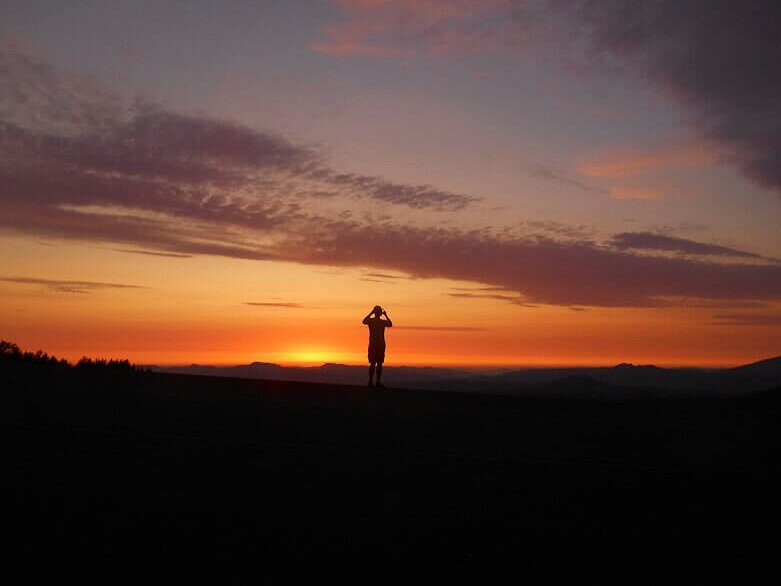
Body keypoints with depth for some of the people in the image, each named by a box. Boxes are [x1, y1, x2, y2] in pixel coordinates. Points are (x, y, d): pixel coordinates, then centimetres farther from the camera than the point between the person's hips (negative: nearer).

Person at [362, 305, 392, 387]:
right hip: (373, 344, -3)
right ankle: (370, 381, -5)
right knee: (373, 363, -8)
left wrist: (386, 315, -13)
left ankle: (378, 381, 4)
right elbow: (364, 322, -20)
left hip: (381, 344, 3)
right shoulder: (370, 320, 3)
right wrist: (371, 313, -19)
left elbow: (390, 325, -11)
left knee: (379, 363, 1)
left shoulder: (383, 322, 10)